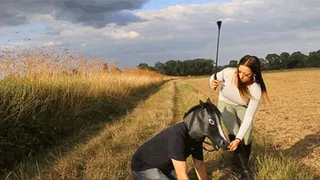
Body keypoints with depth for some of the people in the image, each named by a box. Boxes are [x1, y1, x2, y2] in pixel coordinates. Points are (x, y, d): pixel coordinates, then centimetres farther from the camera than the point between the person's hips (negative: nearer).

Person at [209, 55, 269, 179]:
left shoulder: (256, 90, -34)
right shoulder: (228, 72, -33)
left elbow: (249, 117, -31)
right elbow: (215, 77, -8)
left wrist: (239, 138, -38)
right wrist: (212, 82, -32)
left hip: (243, 107, 0)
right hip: (225, 104, 0)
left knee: (246, 139, -10)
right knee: (234, 134, -18)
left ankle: (238, 166, 19)